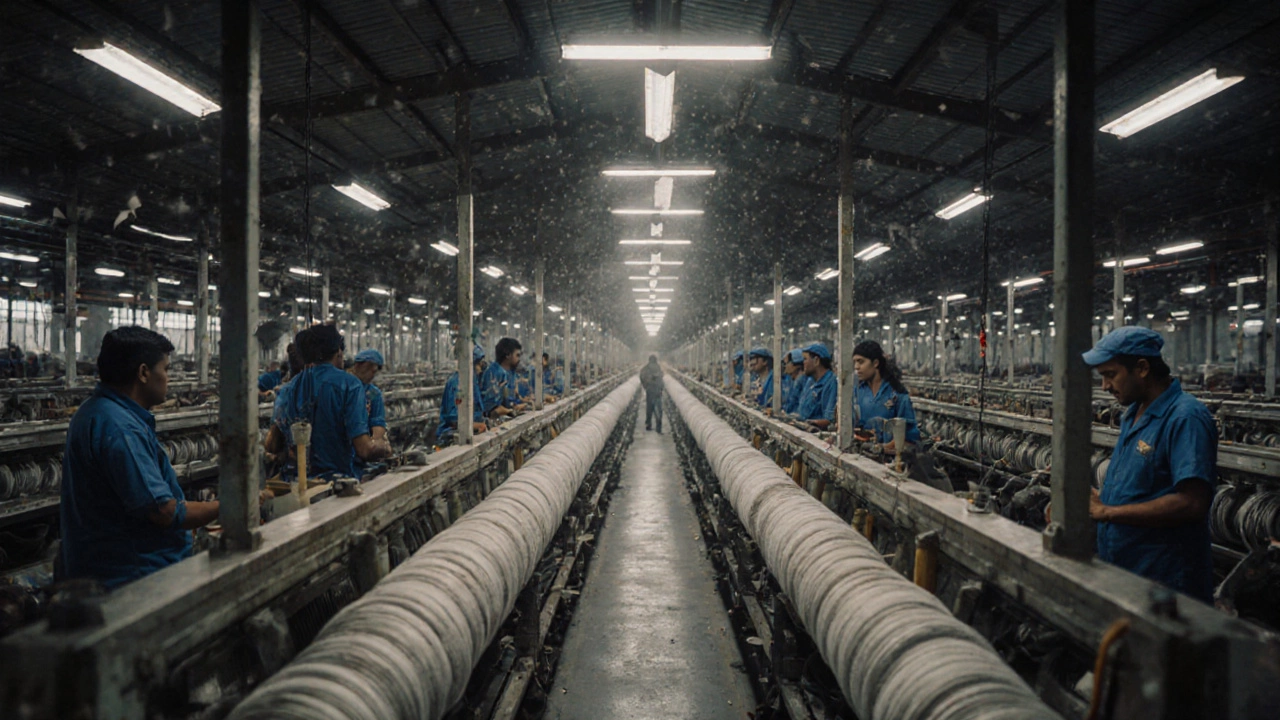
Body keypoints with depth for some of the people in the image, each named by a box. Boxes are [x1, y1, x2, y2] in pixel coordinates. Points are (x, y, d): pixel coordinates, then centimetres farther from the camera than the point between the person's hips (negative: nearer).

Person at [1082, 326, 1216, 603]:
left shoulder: (1186, 419, -18)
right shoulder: (1134, 414, 12)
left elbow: (1192, 504, -27)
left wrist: (1106, 512, -23)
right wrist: (1096, 498, 1)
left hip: (1163, 579, -9)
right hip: (1118, 569, 9)